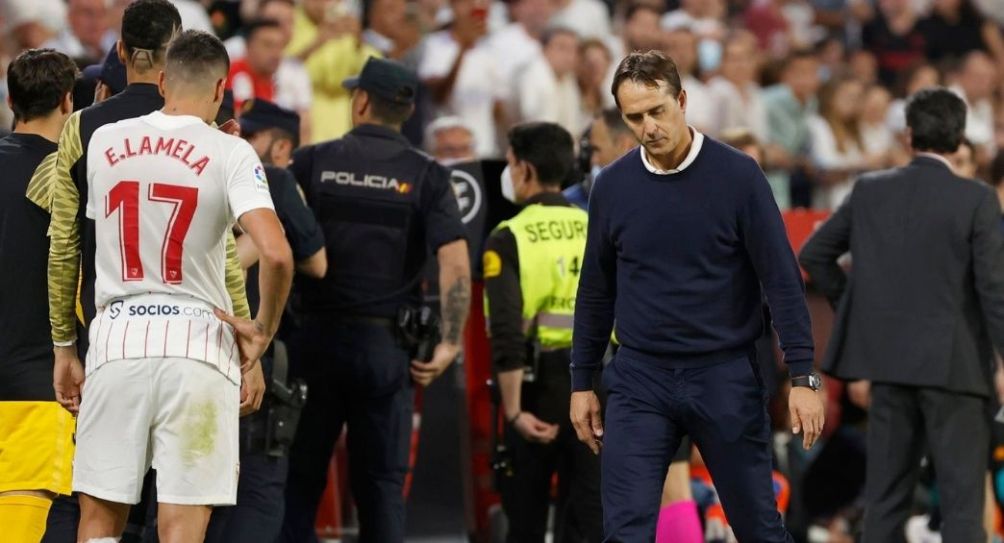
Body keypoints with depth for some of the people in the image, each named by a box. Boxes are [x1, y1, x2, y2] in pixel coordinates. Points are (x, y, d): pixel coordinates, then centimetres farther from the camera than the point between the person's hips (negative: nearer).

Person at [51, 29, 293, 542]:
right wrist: (263, 330, 0)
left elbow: (62, 252, 12)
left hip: (116, 341, 3)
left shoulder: (103, 142, 7)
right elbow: (276, 255, -17)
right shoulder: (229, 153, -4)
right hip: (196, 341, -3)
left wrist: (64, 349, 19)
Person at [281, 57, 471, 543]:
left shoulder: (313, 162, 1)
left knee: (300, 480, 6)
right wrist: (450, 344, -6)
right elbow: (455, 264, -9)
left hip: (315, 338, 0)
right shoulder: (426, 176, 1)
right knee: (382, 485, 7)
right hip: (387, 346, 0)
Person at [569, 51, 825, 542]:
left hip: (726, 377, -2)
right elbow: (596, 290, 12)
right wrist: (582, 382, 12)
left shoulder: (738, 176, -8)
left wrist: (802, 377, -11)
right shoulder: (612, 186, 1)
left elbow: (781, 279, -7)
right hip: (639, 381, 2)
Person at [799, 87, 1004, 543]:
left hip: (888, 358, 4)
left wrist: (851, 306, 20)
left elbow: (813, 254, 10)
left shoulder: (870, 190, 3)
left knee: (886, 493, 11)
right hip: (953, 364, -4)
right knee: (962, 496, -2)